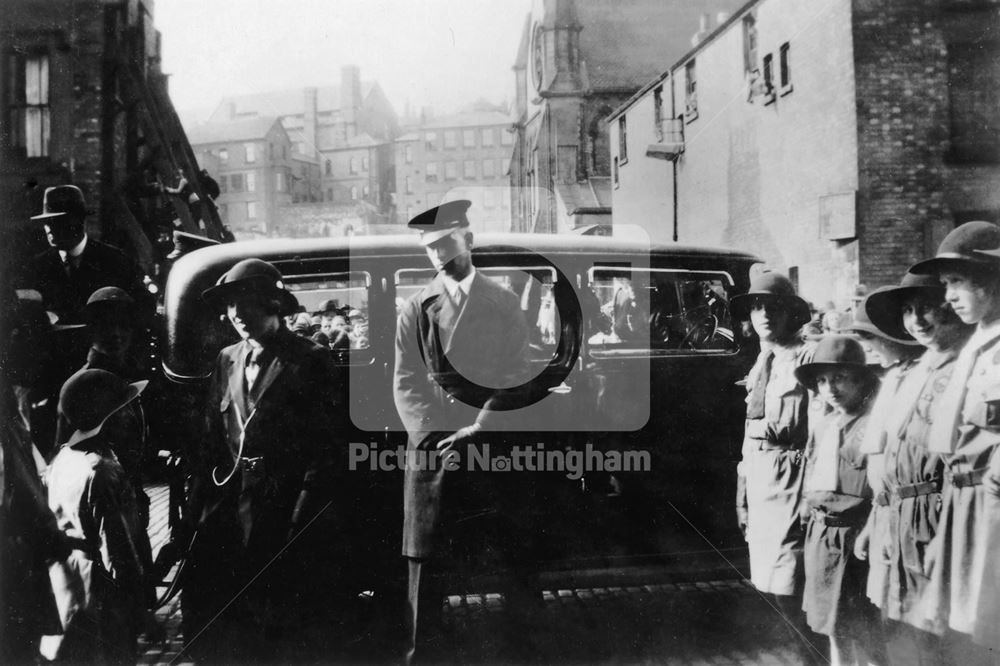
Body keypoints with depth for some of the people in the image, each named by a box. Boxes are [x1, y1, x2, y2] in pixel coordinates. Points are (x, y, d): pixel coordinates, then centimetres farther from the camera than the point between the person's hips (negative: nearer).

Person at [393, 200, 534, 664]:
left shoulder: (505, 305, 6)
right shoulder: (416, 309, 8)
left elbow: (514, 379, -1)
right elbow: (405, 383, 3)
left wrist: (477, 430, -11)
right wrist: (429, 434, -10)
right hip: (431, 445, 1)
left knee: (511, 553, 4)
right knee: (425, 556, 3)